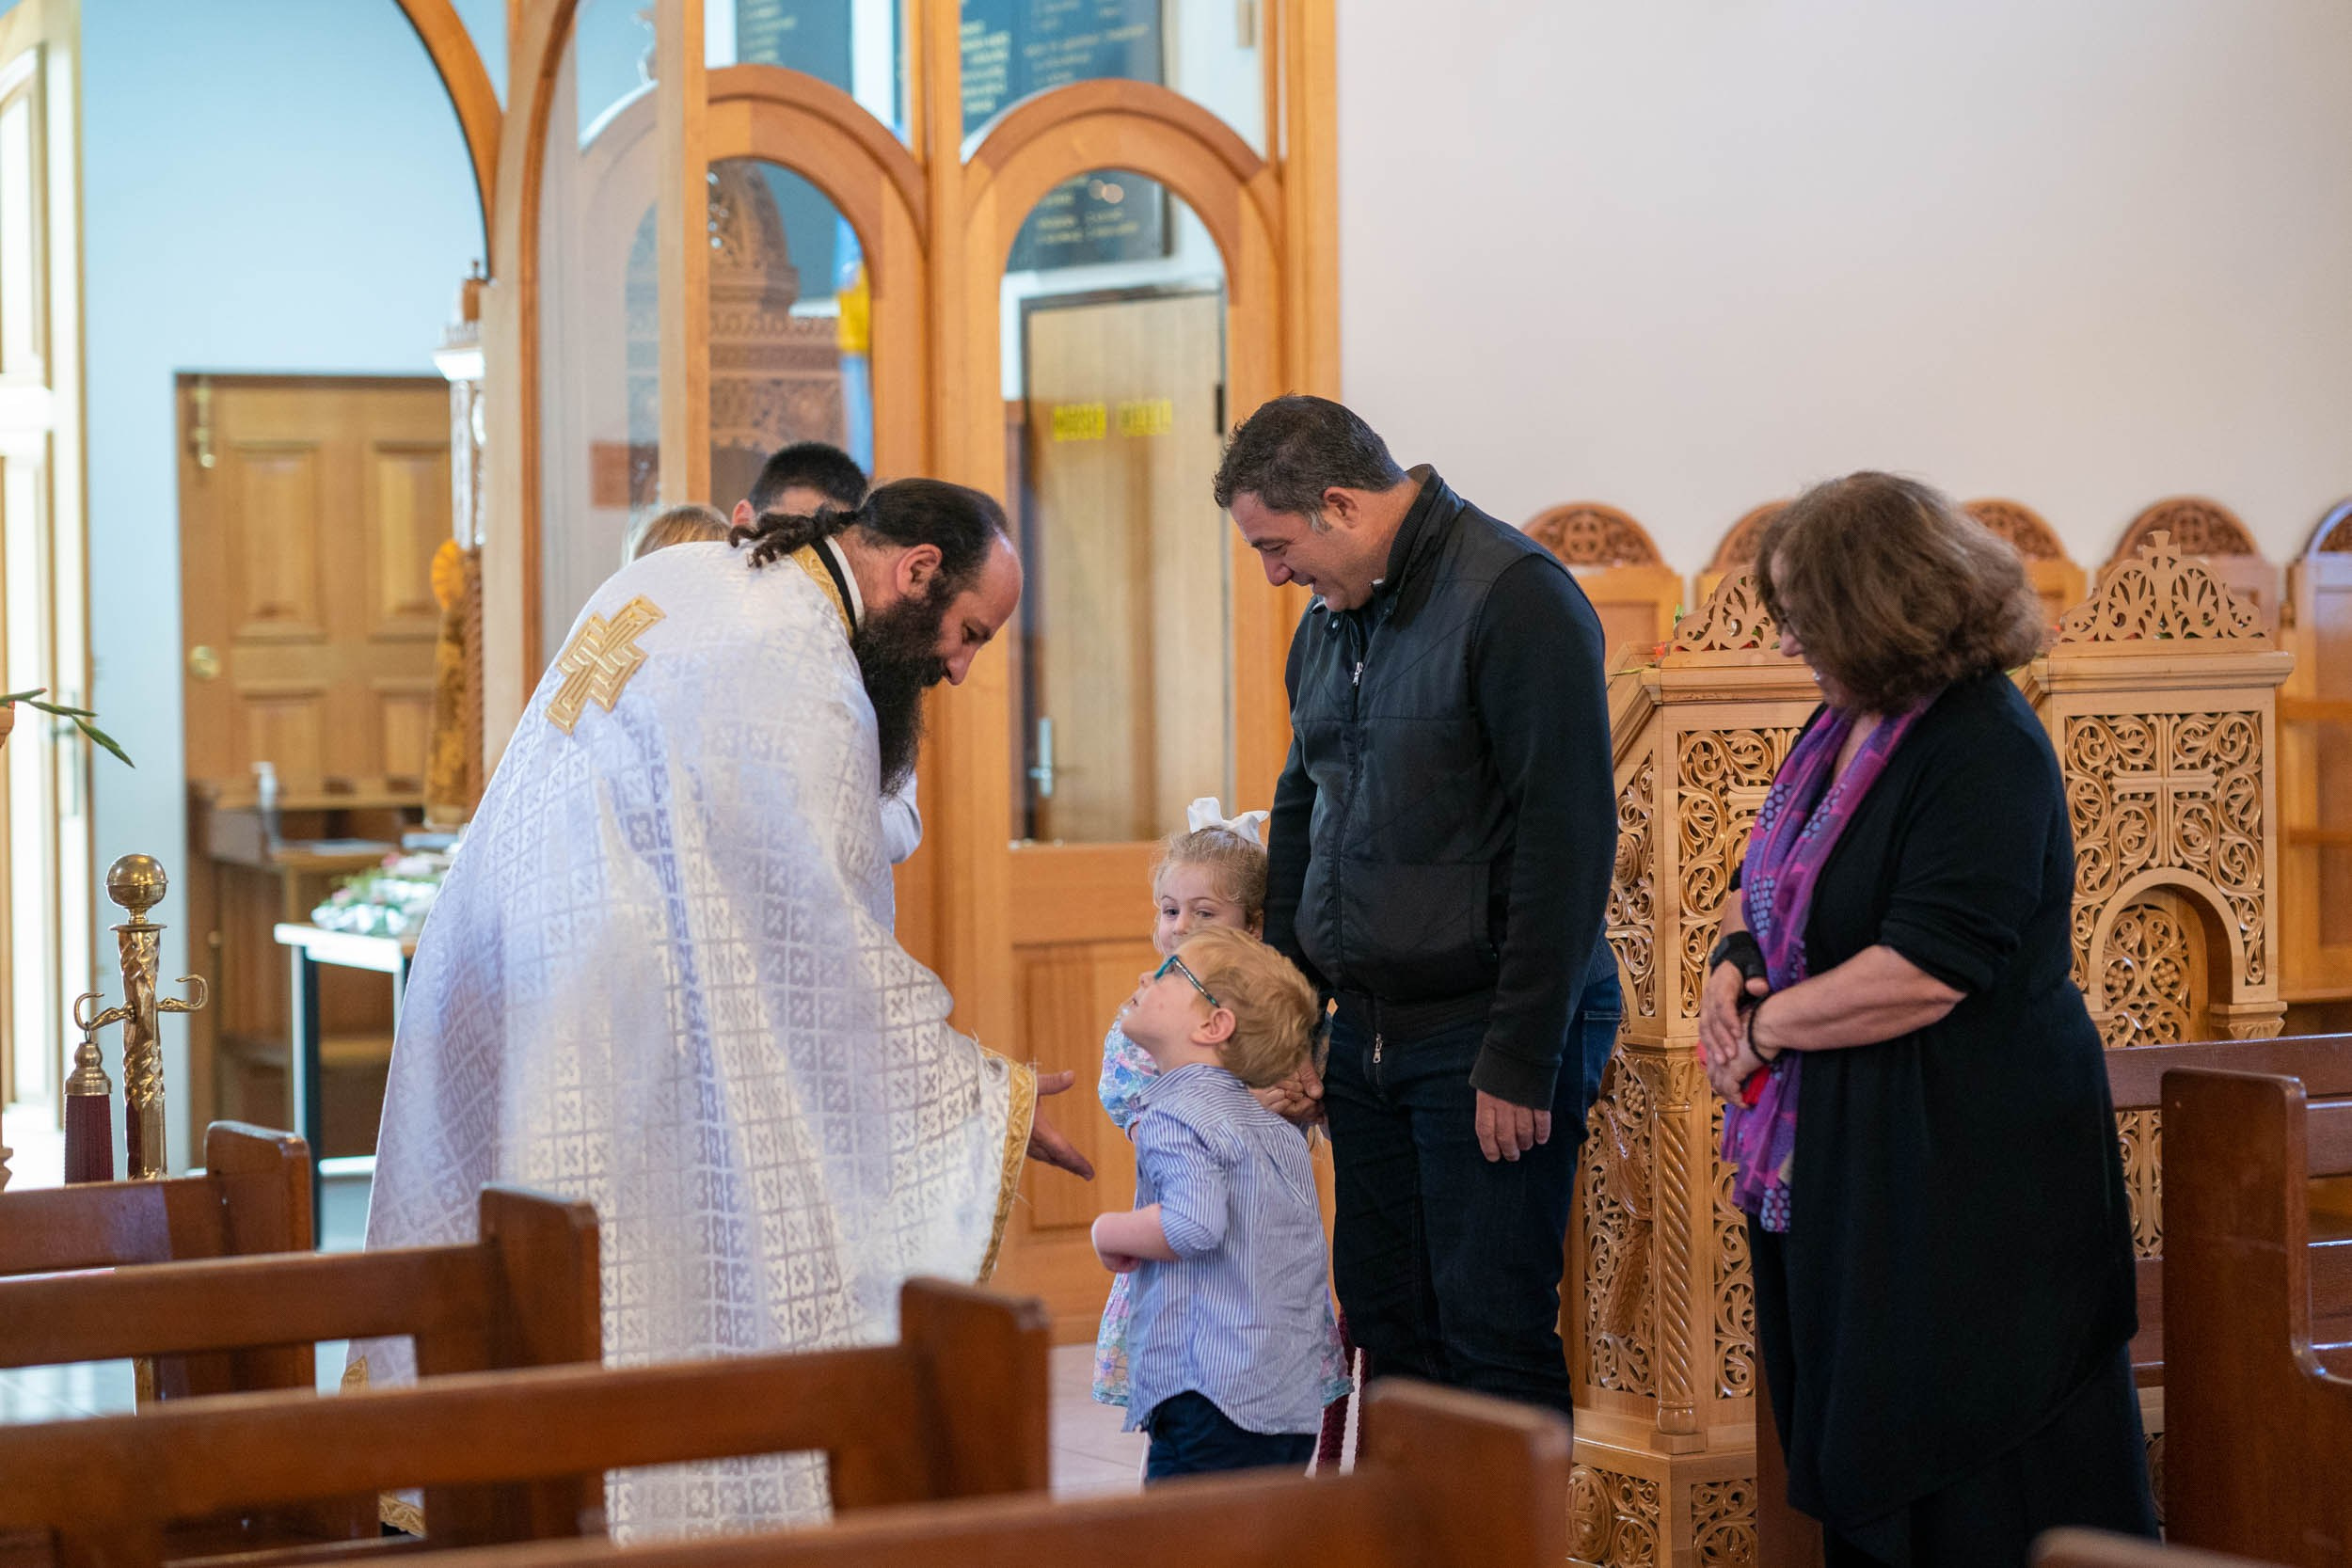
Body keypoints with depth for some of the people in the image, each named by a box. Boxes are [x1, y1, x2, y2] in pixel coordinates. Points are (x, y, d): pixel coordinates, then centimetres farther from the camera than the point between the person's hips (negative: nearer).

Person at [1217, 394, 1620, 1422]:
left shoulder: (1516, 599, -13)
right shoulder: (1328, 622, 14)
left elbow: (1567, 842, -18)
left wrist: (1520, 1058, -19)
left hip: (1490, 1030, -8)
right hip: (1367, 1027, 8)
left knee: (1492, 1338, -7)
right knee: (1388, 1333, 11)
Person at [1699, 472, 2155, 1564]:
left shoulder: (1983, 750, -19)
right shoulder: (1847, 725, 10)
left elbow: (1925, 970, -26)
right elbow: (1768, 880, 23)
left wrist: (1766, 1025, -15)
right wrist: (1731, 963, 1)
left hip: (1963, 1174, -9)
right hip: (1841, 1151, 9)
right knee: (1852, 1444, 15)